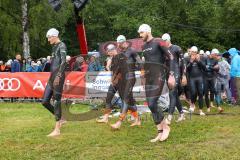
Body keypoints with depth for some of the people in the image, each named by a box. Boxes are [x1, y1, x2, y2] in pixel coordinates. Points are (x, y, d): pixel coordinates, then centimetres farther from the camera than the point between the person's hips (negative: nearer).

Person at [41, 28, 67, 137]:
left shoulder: (61, 46, -6)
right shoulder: (54, 46, 20)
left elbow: (63, 62, -17)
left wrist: (58, 76, -24)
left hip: (58, 76, -9)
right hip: (52, 76, 9)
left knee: (56, 101, -8)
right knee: (45, 101, 7)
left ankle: (57, 130, -5)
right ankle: (60, 119, 22)